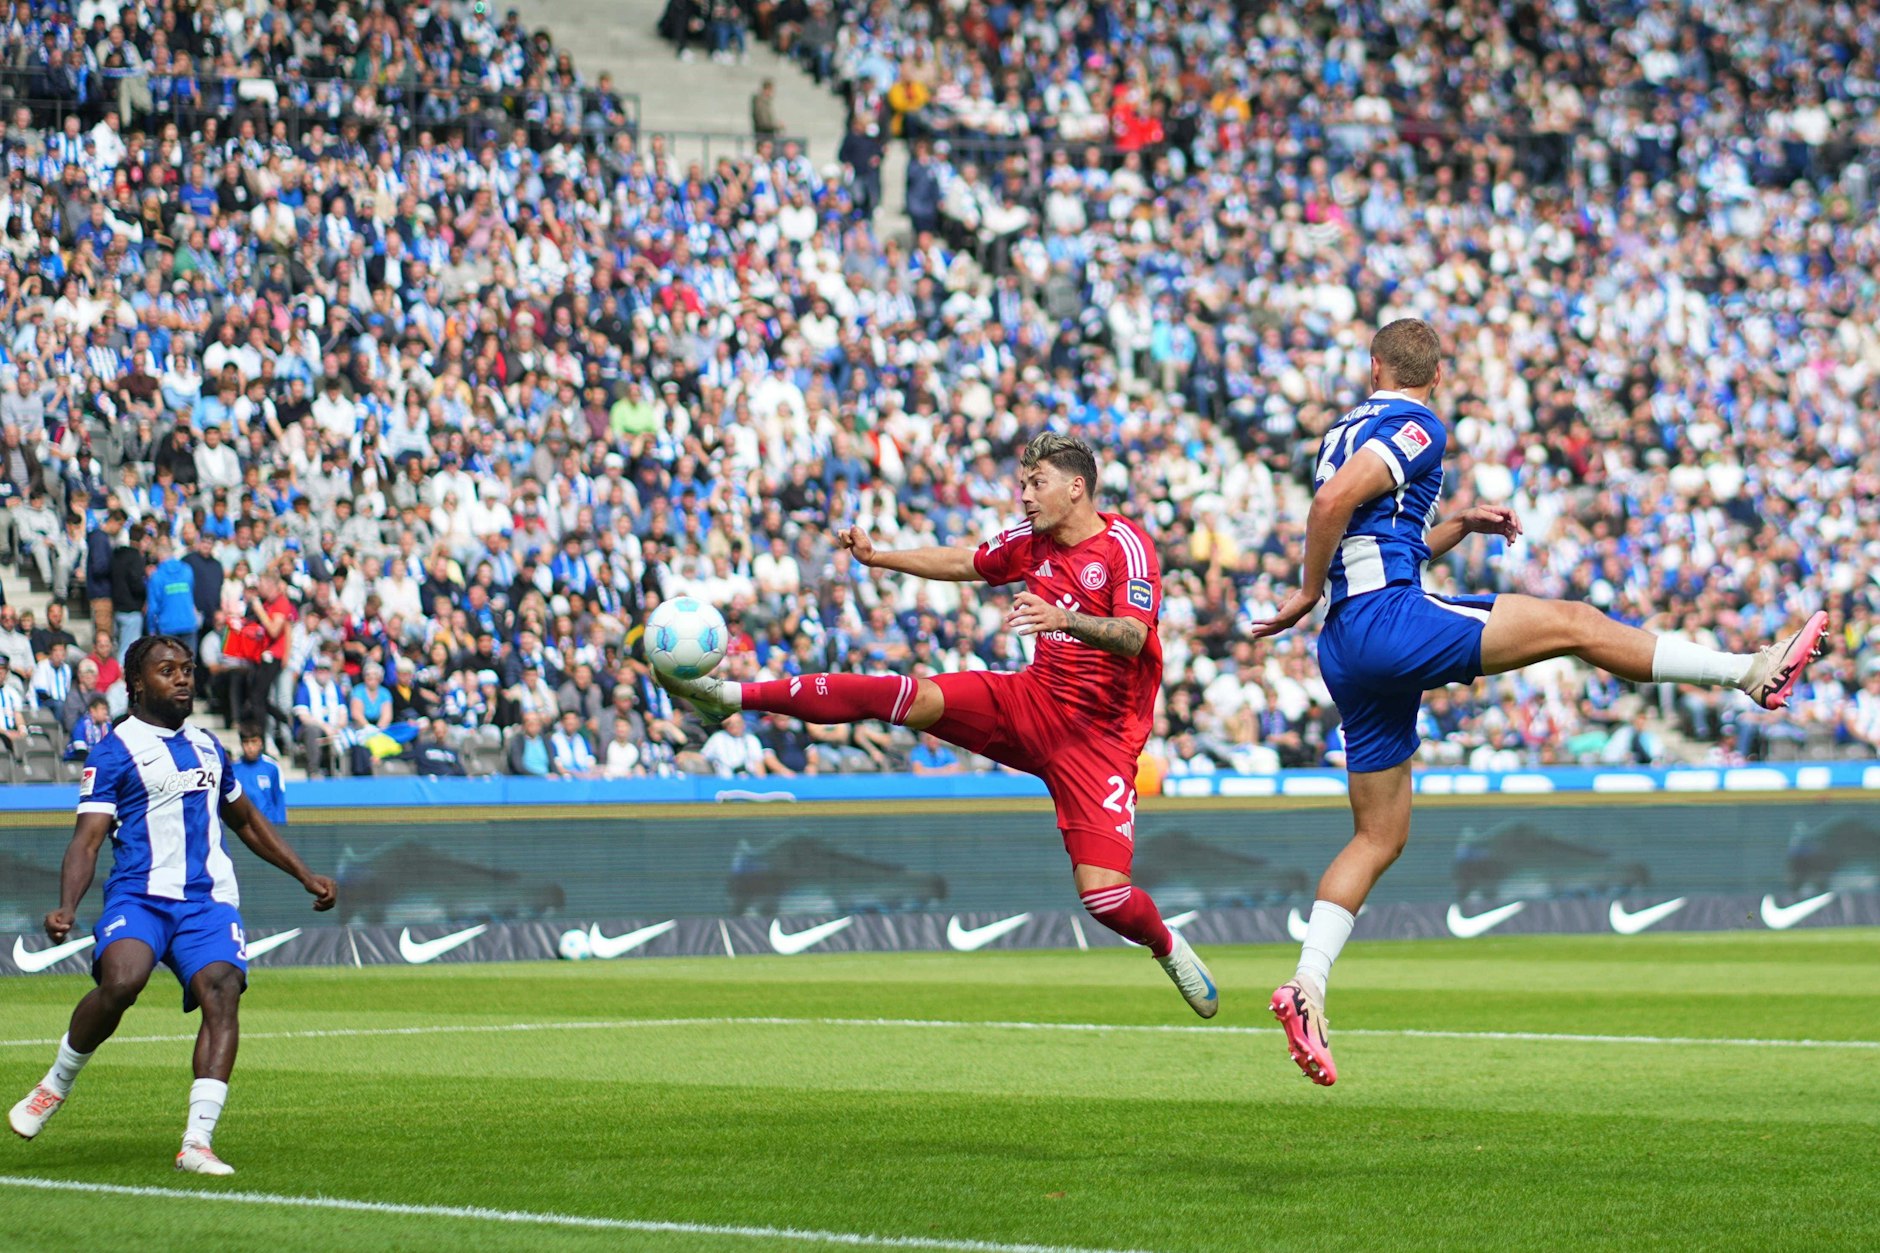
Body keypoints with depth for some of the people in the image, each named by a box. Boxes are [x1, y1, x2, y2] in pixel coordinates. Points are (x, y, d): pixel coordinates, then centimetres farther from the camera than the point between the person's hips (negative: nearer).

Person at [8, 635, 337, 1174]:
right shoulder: (115, 751, 2)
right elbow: (87, 839, -6)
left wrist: (305, 876, 31)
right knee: (121, 982, -31)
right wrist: (66, 909, -21)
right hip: (139, 895, -4)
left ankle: (197, 1143, -24)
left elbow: (246, 820, 36)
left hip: (209, 900, 5)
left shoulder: (207, 746, 22)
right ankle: (56, 1084, -3)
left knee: (221, 992, -21)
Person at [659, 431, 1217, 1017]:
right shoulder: (1031, 540, 7)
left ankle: (1169, 947, 16)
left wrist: (1062, 620, -44)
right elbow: (962, 563, 25)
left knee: (1103, 895, -17)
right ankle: (737, 695, -11)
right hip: (1033, 699, 6)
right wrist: (878, 557, 18)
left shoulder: (1126, 545, -14)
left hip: (1099, 736, -6)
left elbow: (1133, 636, -28)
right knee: (910, 698, -13)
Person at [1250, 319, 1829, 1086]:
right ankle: (1753, 673, -2)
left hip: (1347, 647, 9)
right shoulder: (1416, 427, -2)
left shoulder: (1351, 430, 24)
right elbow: (1334, 500, -18)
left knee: (1380, 836, 9)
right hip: (1391, 619, -9)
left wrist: (1459, 527, 26)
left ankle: (1307, 986, -2)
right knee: (1573, 624, -3)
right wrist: (1309, 593, -8)